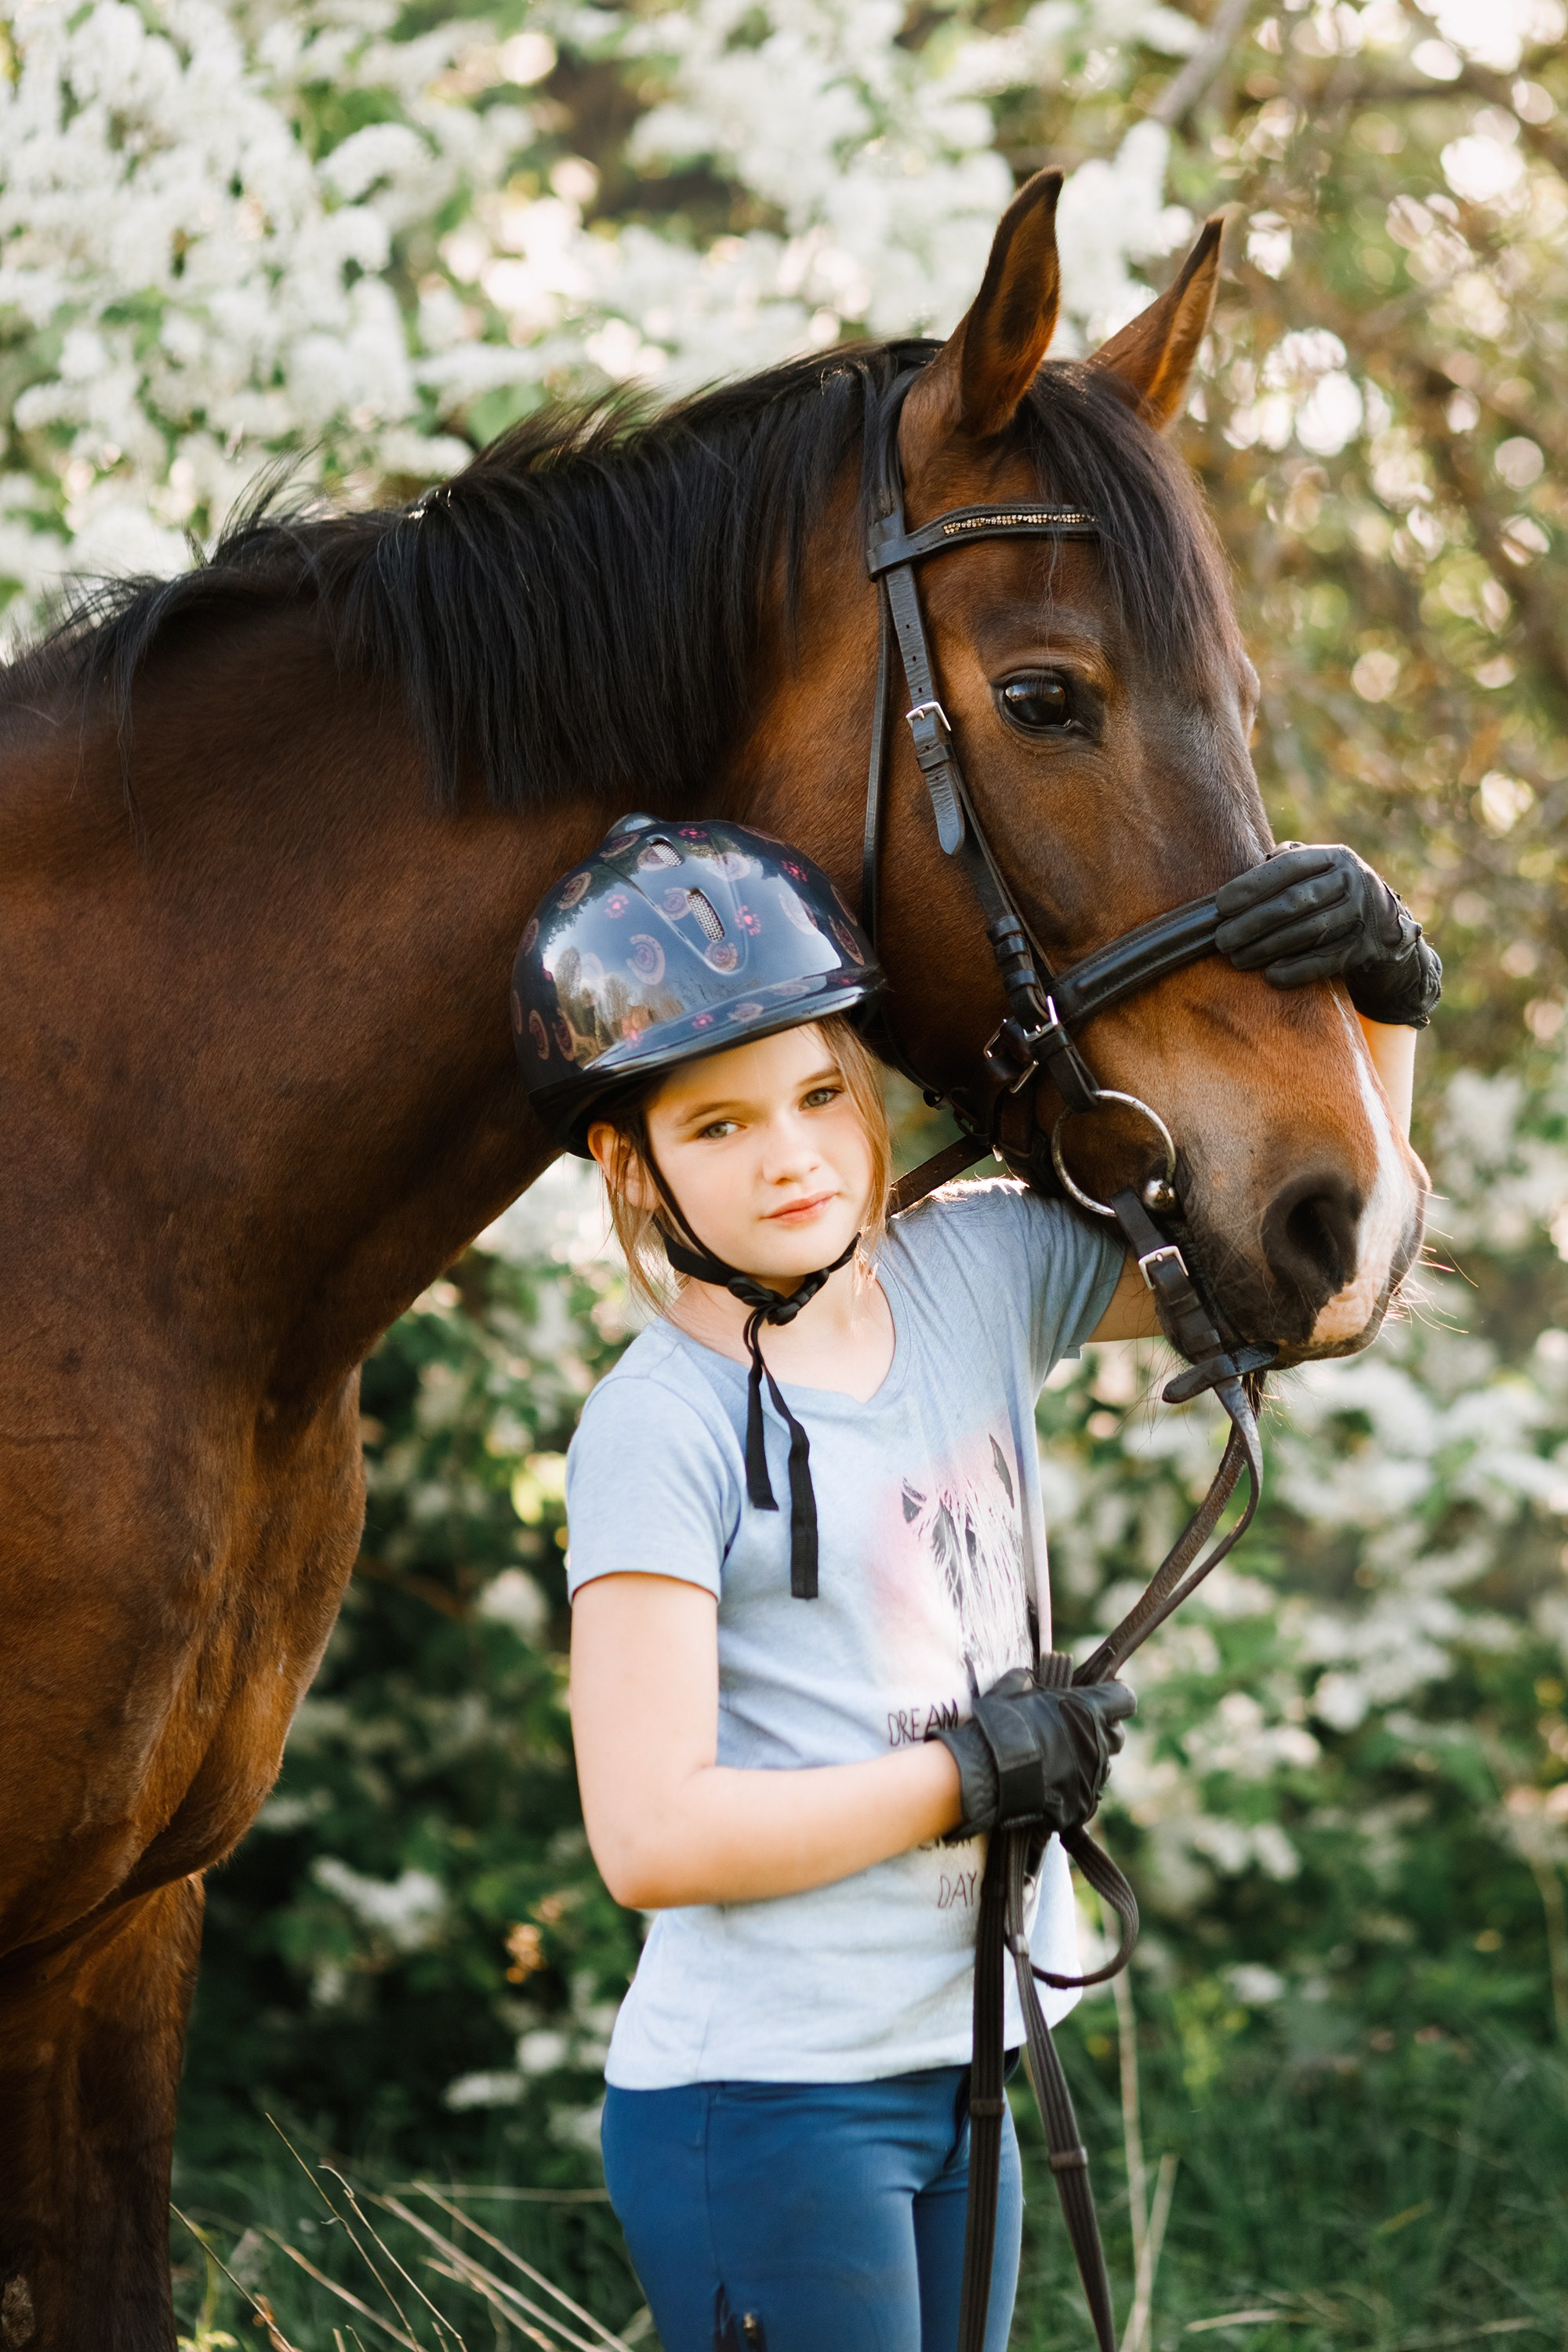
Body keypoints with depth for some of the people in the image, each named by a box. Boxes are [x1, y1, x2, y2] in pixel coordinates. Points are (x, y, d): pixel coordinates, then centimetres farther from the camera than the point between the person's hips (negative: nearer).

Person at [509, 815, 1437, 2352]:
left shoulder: (980, 1276, 3)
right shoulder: (661, 1431, -15)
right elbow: (653, 1838, -21)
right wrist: (978, 1770, -14)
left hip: (957, 2078, 7)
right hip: (758, 2107, -7)